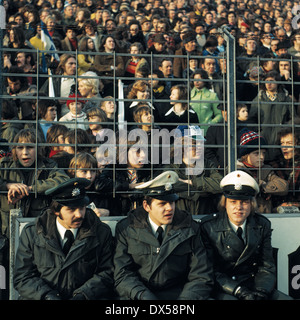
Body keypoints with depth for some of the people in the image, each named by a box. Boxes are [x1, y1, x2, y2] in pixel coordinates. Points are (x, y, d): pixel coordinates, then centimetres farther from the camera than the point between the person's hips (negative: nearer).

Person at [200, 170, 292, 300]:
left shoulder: (262, 225, 6)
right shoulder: (208, 227, -5)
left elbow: (267, 267, 7)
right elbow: (211, 271, -6)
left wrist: (261, 291, -12)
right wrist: (240, 292, -17)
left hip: (253, 285, 4)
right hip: (222, 289, -4)